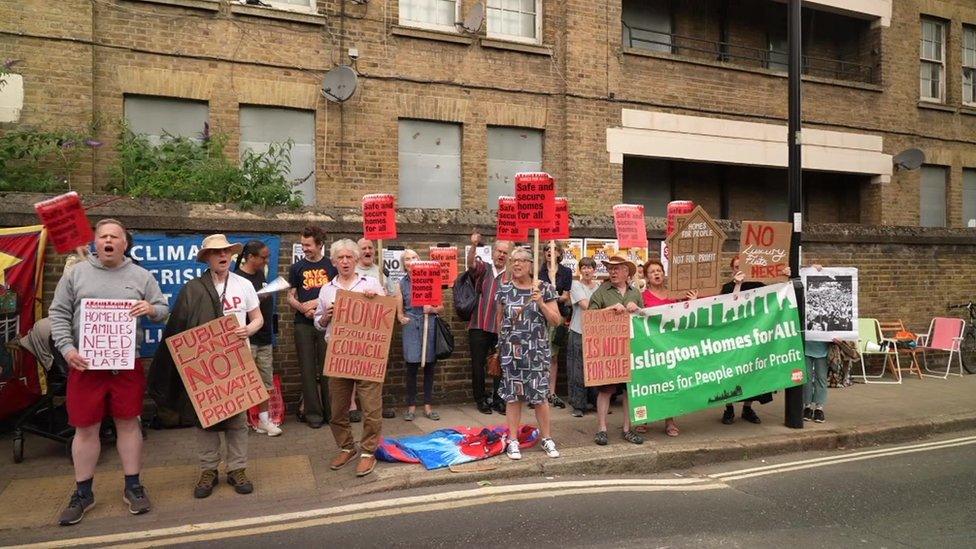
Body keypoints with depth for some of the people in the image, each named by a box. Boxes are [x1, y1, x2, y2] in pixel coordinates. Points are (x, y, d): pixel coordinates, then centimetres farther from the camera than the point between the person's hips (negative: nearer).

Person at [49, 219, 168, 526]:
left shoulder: (141, 276, 5)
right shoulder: (76, 273, 4)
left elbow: (164, 310, 7)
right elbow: (58, 314, 3)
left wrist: (152, 308, -16)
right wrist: (67, 348, -10)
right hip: (85, 364, 0)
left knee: (128, 424, 7)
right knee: (85, 429, 6)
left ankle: (133, 487, 19)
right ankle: (83, 493, 20)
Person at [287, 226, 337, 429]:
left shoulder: (332, 266, 5)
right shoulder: (297, 268, 10)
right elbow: (291, 297, 9)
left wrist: (318, 302, -9)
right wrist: (302, 307, -11)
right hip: (303, 324, 1)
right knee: (308, 370, 3)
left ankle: (331, 412, 10)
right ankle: (313, 413, 10)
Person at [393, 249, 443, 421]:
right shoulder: (401, 284, 7)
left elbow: (441, 307, 7)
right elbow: (399, 310, 8)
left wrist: (432, 309, -13)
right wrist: (401, 317, -13)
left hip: (429, 326, 0)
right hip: (411, 328, 0)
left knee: (429, 366, 5)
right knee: (411, 366, -1)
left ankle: (428, 406, 15)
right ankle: (411, 406, 10)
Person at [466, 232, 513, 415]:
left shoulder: (511, 276, 8)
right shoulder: (483, 269, 5)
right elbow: (471, 263, -16)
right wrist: (474, 246, -34)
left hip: (501, 328, 1)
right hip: (479, 326, -1)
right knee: (478, 364, 5)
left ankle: (498, 400, 20)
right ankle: (480, 400, 19)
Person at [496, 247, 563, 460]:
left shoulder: (544, 288, 0)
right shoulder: (504, 289, 4)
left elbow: (556, 320, -1)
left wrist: (541, 303, -14)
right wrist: (502, 343, 12)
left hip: (537, 349, -1)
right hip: (511, 349, 1)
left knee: (539, 393, 0)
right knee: (512, 394, 4)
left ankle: (546, 438, 16)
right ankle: (513, 440, 14)